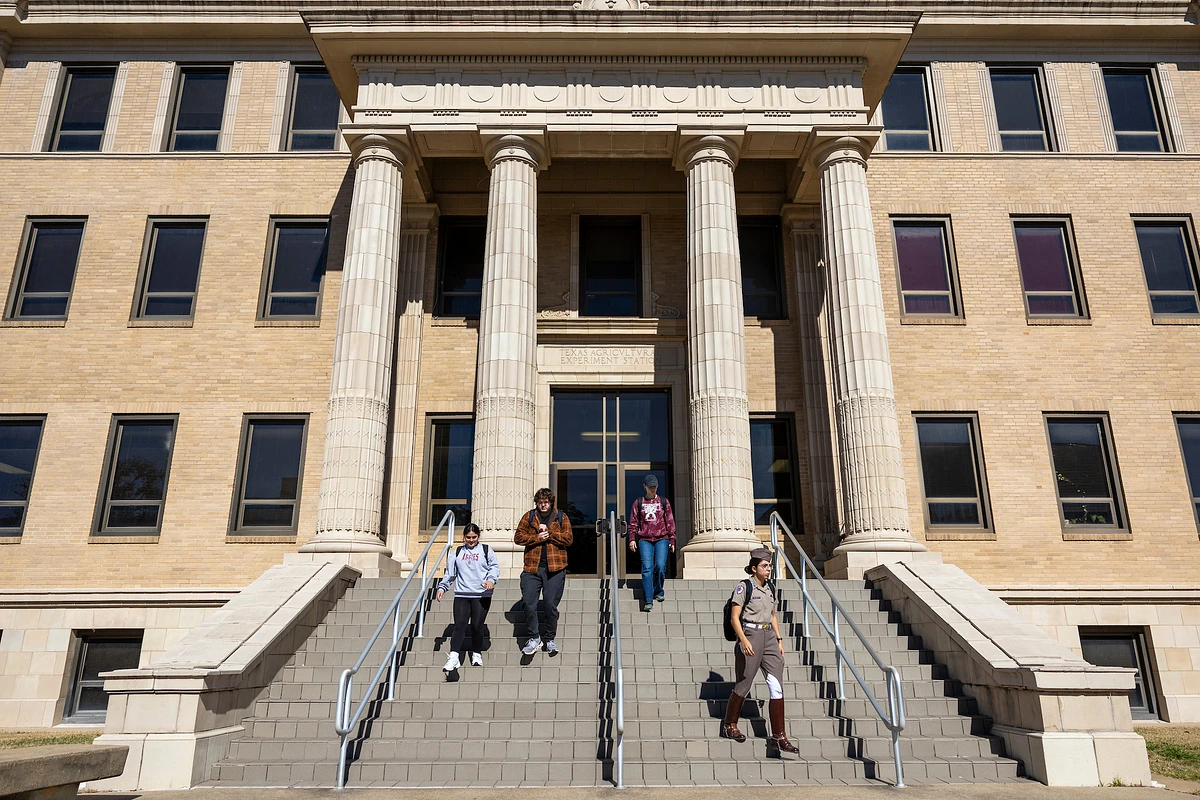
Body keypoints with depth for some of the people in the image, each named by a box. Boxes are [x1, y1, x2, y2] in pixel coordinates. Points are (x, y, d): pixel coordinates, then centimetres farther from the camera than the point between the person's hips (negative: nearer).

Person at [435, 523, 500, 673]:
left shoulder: (486, 550, 9)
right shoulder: (458, 552, 16)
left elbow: (494, 567, 2)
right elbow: (450, 573, 18)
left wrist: (491, 580, -16)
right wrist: (442, 587, 9)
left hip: (482, 595, -1)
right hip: (461, 595, 2)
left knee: (477, 626, -1)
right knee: (460, 625, -9)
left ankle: (477, 654, 18)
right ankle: (453, 657, -12)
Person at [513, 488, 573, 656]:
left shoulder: (561, 517, 9)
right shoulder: (529, 517, 10)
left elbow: (568, 539, -1)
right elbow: (518, 537, 3)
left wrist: (549, 532, -9)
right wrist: (537, 537, -10)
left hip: (554, 568, -1)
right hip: (531, 567, 1)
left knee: (551, 605, 2)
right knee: (529, 604, -3)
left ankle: (550, 639, 17)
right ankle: (534, 637, 11)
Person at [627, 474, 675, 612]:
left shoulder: (664, 502, 12)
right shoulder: (638, 503, 12)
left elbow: (670, 522, 11)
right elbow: (633, 522, 11)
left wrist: (672, 540, 6)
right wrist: (632, 539, 1)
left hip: (661, 539, 0)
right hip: (644, 540, 0)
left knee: (660, 566, -13)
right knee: (647, 568, -11)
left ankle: (658, 592, 12)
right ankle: (648, 601, -12)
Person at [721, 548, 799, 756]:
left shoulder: (770, 587, 10)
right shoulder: (744, 587, -10)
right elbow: (734, 618, -12)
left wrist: (779, 640, 14)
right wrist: (744, 641, -22)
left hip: (769, 637, 6)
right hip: (750, 635, -6)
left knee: (777, 686, -2)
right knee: (744, 686, 5)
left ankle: (778, 737, 1)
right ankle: (729, 725, 27)